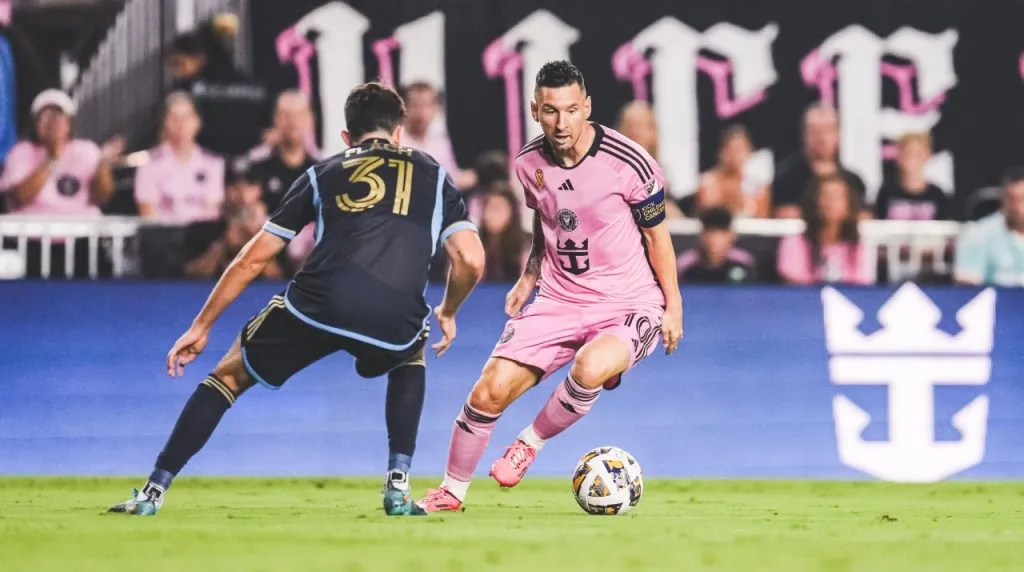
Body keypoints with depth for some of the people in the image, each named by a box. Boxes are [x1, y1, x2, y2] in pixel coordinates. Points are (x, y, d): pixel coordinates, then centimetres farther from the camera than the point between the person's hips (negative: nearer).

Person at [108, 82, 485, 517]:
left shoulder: (323, 174, 26)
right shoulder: (433, 176, 26)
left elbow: (253, 258, 24)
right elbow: (471, 261, 14)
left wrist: (201, 327, 30)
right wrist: (448, 313, 34)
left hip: (317, 305, 0)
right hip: (394, 324, 0)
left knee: (230, 375, 22)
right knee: (410, 360, 38)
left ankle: (153, 492, 14)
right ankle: (397, 485, 22)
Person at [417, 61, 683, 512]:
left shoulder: (628, 162, -16)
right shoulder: (530, 164, -2)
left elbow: (657, 234, -3)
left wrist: (673, 306, -4)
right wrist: (529, 277, 7)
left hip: (629, 305, -4)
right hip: (560, 300, 4)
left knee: (590, 368, -37)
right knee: (490, 390, -9)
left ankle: (530, 443, -8)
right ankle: (452, 490, 15)